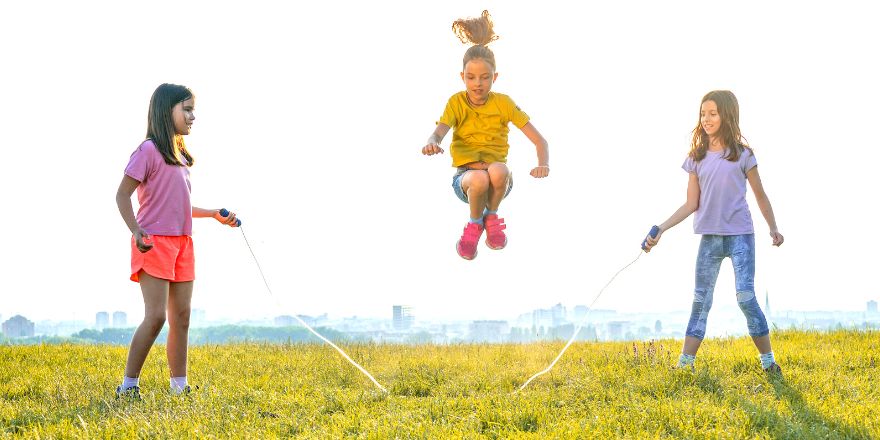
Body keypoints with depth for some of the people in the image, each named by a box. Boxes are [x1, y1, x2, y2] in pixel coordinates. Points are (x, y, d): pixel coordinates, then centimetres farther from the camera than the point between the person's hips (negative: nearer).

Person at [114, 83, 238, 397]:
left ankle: (180, 386, 11)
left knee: (181, 317, 7)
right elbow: (122, 194, -10)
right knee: (156, 315, -13)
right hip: (155, 242, -8)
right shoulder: (149, 150, -8)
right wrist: (136, 230, -22)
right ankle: (128, 385, -5)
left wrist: (215, 214, 15)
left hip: (182, 242, 8)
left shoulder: (180, 155, 17)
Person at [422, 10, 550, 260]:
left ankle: (491, 216, -5)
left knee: (498, 170, -37)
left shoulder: (503, 103, -2)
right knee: (479, 179, -37)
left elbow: (539, 140, -4)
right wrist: (432, 143, -47)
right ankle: (475, 223, -5)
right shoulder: (457, 102, -2)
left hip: (499, 180, 1)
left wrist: (543, 164, -26)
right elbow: (439, 132, -21)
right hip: (465, 177, 0)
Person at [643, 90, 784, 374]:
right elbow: (692, 204, 6)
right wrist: (661, 229, -2)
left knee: (746, 297, -11)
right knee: (700, 300, 5)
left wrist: (773, 228, 3)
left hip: (740, 235, -3)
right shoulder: (697, 158, 7)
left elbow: (760, 195, 8)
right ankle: (685, 364, 6)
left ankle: (768, 361, 0)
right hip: (709, 238, 3)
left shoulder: (742, 154, -1)